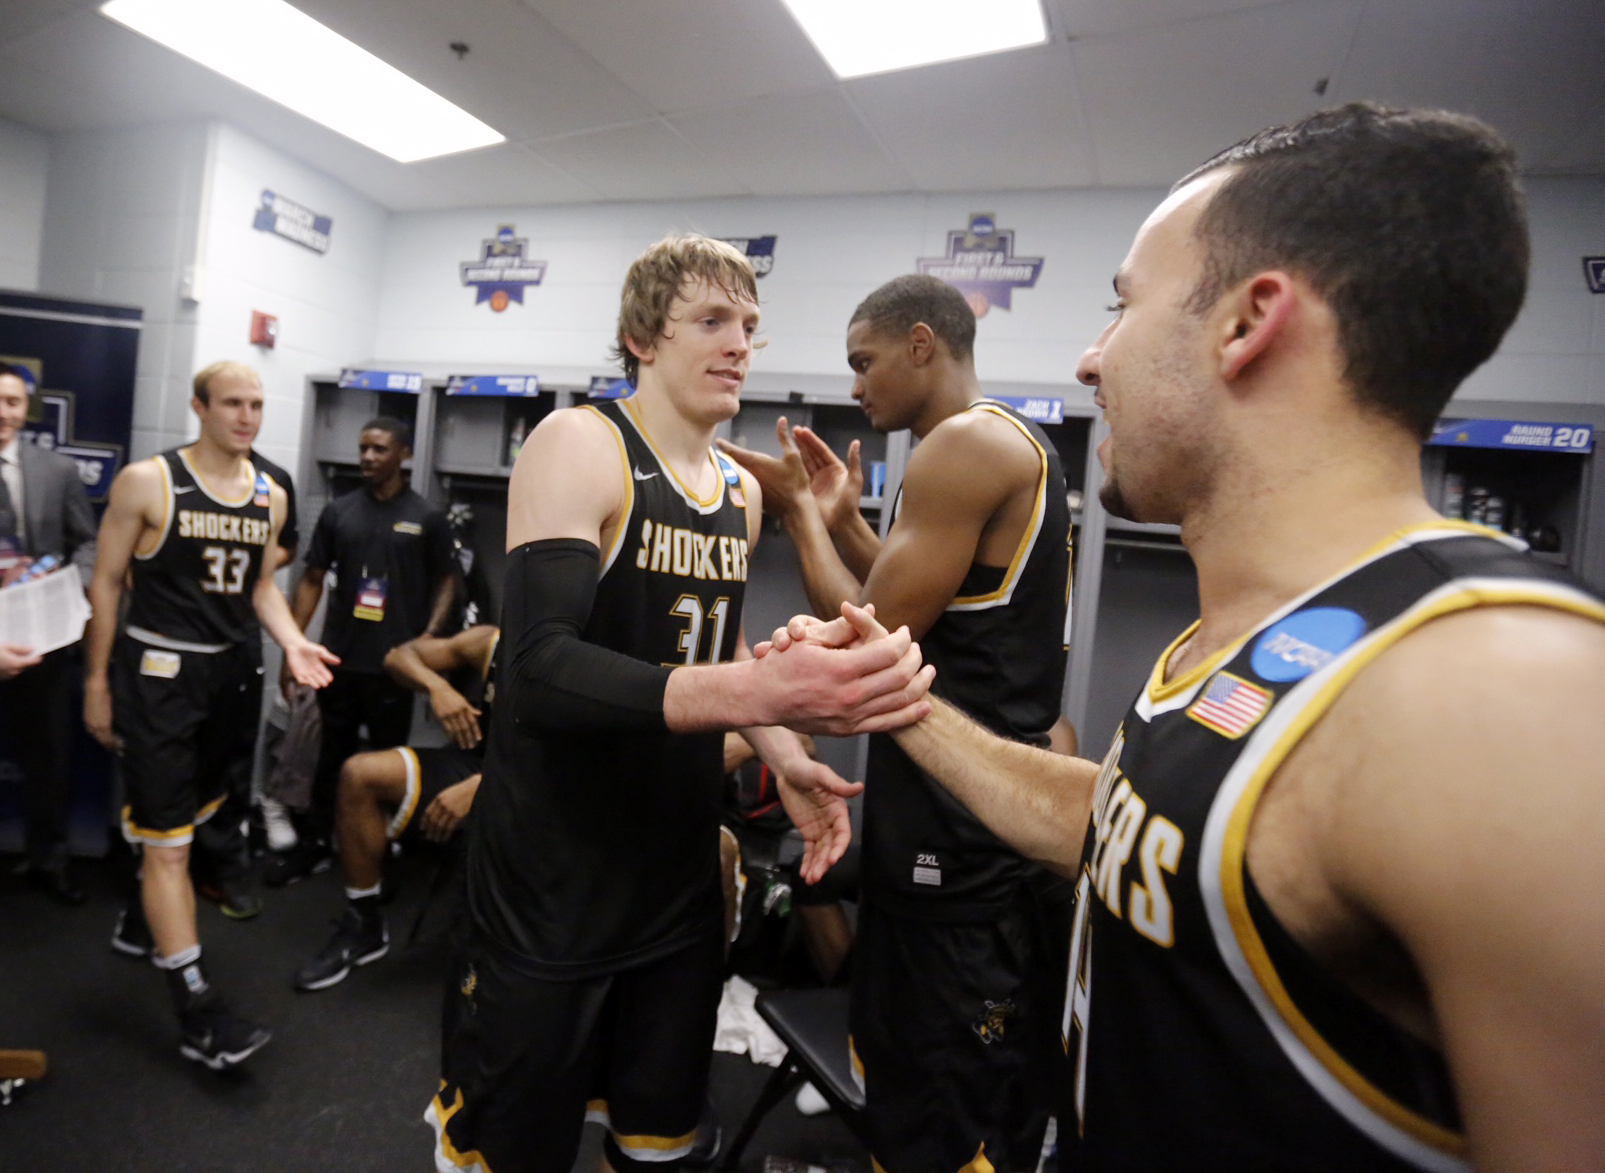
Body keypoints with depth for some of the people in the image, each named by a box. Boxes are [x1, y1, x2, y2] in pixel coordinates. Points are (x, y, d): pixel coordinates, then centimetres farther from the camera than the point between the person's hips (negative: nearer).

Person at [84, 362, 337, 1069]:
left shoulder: (269, 497, 6)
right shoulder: (147, 482, -9)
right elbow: (107, 583, -4)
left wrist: (292, 644, -4)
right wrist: (97, 681, -3)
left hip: (232, 672, 6)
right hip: (159, 672, -5)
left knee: (189, 818, 21)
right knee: (168, 843, -4)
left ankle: (144, 916, 48)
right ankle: (196, 1013, -1)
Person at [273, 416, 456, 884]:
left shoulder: (427, 518, -2)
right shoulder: (338, 511, 4)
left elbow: (445, 581, 2)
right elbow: (312, 579, 7)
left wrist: (430, 634, -13)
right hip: (339, 658, 2)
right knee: (333, 754, 15)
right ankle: (314, 844, 29)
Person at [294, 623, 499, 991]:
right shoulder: (488, 642, -2)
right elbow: (399, 656, 3)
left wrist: (476, 788, -36)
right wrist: (436, 686, -19)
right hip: (467, 764, 6)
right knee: (360, 773, -14)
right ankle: (362, 925, 4)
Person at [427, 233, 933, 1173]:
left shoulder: (743, 489, 6)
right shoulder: (580, 445, -15)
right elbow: (539, 669, -28)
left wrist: (784, 756, 0)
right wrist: (766, 692, -41)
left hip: (682, 875, 6)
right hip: (551, 891, -6)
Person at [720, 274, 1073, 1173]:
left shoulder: (968, 443, -17)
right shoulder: (1013, 442, 15)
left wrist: (800, 510, -7)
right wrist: (845, 520, 14)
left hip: (960, 829, -10)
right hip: (971, 808, 10)